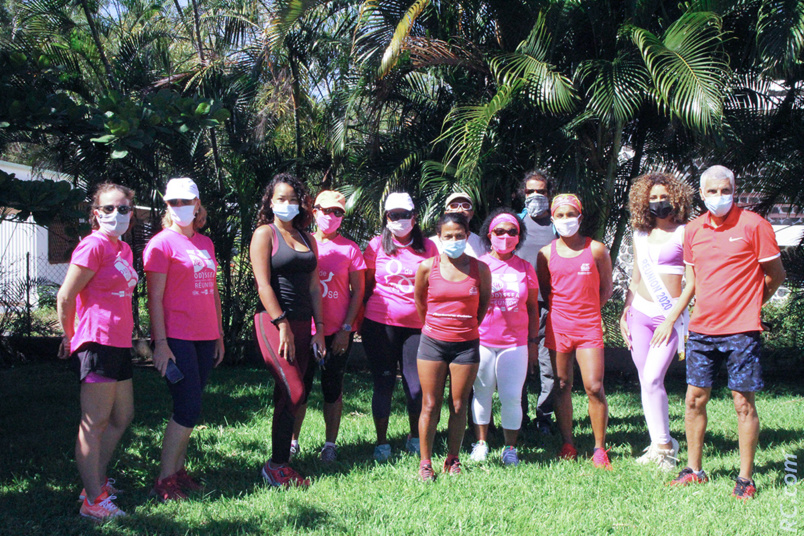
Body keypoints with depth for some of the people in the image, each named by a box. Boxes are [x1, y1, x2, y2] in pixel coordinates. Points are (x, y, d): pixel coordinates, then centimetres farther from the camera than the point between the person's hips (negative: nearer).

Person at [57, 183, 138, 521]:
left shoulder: (124, 249, 15)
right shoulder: (93, 245, -12)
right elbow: (65, 297, -11)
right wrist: (69, 338, -1)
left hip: (119, 345, 9)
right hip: (97, 343, -9)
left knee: (122, 418, 17)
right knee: (95, 422, -5)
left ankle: (96, 482, 29)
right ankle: (93, 502, 0)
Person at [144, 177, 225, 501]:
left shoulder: (206, 243, 15)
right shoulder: (162, 243, -5)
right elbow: (155, 298, -9)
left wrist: (219, 335, 17)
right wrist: (160, 343, -15)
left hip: (205, 338, 6)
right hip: (177, 338, -6)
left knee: (189, 408, 10)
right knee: (188, 409, -9)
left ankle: (178, 469, 19)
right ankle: (164, 481, -1)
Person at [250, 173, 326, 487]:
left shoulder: (306, 238, 17)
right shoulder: (265, 233, -1)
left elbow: (313, 287, 16)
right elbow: (264, 284, -9)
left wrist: (319, 328, 9)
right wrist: (282, 325, -14)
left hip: (302, 325, 6)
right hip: (274, 322, -6)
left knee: (288, 397, 7)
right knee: (294, 393, -14)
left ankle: (281, 462, 13)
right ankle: (276, 465, -5)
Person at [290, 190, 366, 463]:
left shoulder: (349, 249, 1)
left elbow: (358, 291, 1)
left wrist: (346, 329, -6)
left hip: (338, 331, -1)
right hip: (305, 329, 1)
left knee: (333, 388, 5)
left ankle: (330, 444, 15)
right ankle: (292, 441, 15)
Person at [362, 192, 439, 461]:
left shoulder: (428, 247, 7)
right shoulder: (377, 245, 4)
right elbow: (365, 284, 10)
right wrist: (359, 318, 7)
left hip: (417, 325, 1)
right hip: (380, 324, -1)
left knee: (417, 386, 1)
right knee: (384, 383, 3)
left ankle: (415, 439, 23)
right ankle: (381, 443, 14)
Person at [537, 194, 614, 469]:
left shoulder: (596, 249, 1)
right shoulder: (546, 253, 5)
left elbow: (606, 289, 9)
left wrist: (586, 310, 4)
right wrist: (563, 310, 7)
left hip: (589, 326, -2)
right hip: (558, 326, 2)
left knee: (594, 387, -8)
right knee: (562, 386, 5)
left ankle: (599, 449, 2)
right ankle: (567, 445, 16)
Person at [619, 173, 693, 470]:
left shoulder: (684, 233, -4)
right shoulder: (640, 235, 13)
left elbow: (692, 282, -8)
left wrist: (671, 319, -13)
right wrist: (625, 313, 10)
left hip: (670, 314, -5)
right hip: (640, 312, 5)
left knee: (652, 379, -15)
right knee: (647, 382, 5)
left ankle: (665, 444, -1)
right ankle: (657, 445, 13)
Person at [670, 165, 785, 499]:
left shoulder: (753, 225, -6)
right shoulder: (694, 229, 9)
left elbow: (775, 275, 0)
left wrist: (746, 305, 7)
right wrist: (704, 309, 12)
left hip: (740, 331, -5)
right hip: (702, 330, 5)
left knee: (744, 403, 0)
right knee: (695, 399, 8)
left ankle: (745, 478, 8)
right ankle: (694, 470, 21)